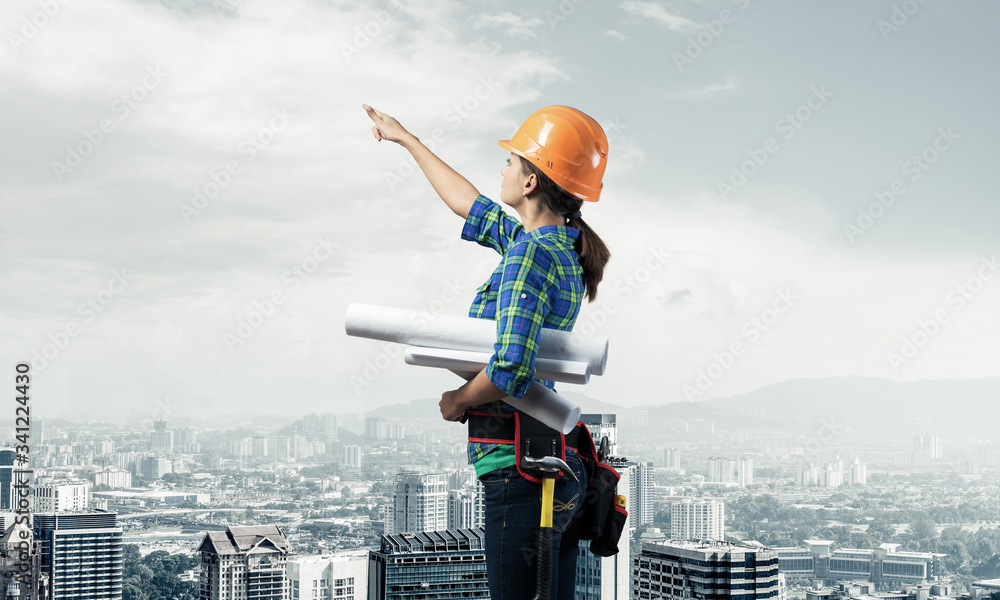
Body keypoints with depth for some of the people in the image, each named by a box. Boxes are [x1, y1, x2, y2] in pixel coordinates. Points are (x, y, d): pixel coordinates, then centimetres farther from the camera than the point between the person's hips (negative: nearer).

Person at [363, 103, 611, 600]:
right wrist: (407, 140, 38)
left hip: (518, 471, -9)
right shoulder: (559, 245, 11)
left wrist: (457, 401, -7)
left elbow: (510, 370, -27)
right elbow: (471, 206, 27)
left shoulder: (530, 254, -16)